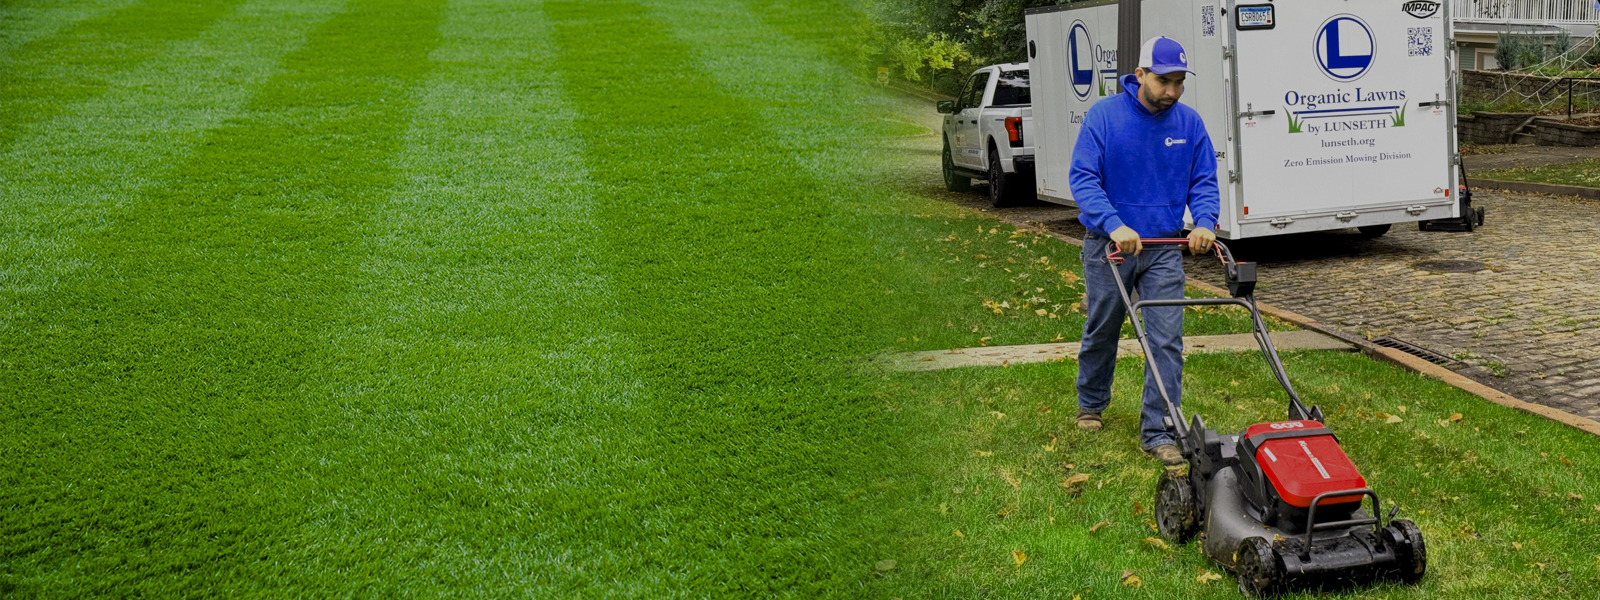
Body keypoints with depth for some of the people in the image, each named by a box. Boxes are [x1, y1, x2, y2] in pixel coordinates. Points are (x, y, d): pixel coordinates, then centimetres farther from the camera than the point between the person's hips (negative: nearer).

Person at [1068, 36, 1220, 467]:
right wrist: (1114, 225, -30)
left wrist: (1204, 222, -16)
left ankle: (1158, 431, 1)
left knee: (1167, 340, -5)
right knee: (1102, 331, 15)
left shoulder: (1189, 123, -1)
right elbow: (1083, 177, -17)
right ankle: (1091, 404, 40)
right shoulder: (1104, 115, -12)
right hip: (1109, 245, -2)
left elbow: (1203, 181, 4)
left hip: (1165, 247, 2)